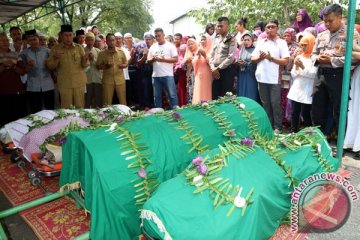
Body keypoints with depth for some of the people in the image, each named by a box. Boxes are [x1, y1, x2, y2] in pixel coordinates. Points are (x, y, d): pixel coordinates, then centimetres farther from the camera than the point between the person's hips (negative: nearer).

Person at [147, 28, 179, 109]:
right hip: (156, 76, 4)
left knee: (172, 95, -4)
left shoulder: (170, 46, 1)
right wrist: (153, 59, -8)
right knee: (157, 96, 9)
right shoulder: (152, 47, 13)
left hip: (168, 75, -4)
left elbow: (175, 59, -5)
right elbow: (148, 61, 14)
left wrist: (164, 59, -15)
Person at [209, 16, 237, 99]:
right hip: (215, 71, 6)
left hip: (227, 70, -6)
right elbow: (211, 55, 13)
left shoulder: (231, 39, -3)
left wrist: (218, 68, -12)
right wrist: (212, 67, -4)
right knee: (214, 96, 7)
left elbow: (230, 57, -13)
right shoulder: (216, 39, 16)